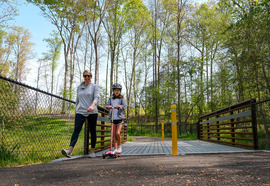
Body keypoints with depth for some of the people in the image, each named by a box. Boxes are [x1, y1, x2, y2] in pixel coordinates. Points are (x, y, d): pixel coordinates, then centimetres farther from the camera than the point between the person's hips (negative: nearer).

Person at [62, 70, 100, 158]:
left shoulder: (94, 86, 4)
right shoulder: (79, 87, 15)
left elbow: (97, 97, -11)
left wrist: (92, 106, -28)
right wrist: (77, 108, 21)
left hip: (92, 112, -2)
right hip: (80, 112, 2)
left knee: (92, 131, 5)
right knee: (76, 129, -13)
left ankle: (92, 151, 17)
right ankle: (70, 150, -22)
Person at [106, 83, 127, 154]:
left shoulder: (122, 98, 4)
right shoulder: (111, 99, 12)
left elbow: (125, 105, -10)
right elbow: (107, 105, 0)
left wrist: (119, 106, -30)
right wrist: (108, 106, -24)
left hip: (120, 118, -3)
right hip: (113, 118, 3)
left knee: (117, 133, -12)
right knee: (113, 134, 4)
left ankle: (119, 146, 12)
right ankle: (115, 149, 13)